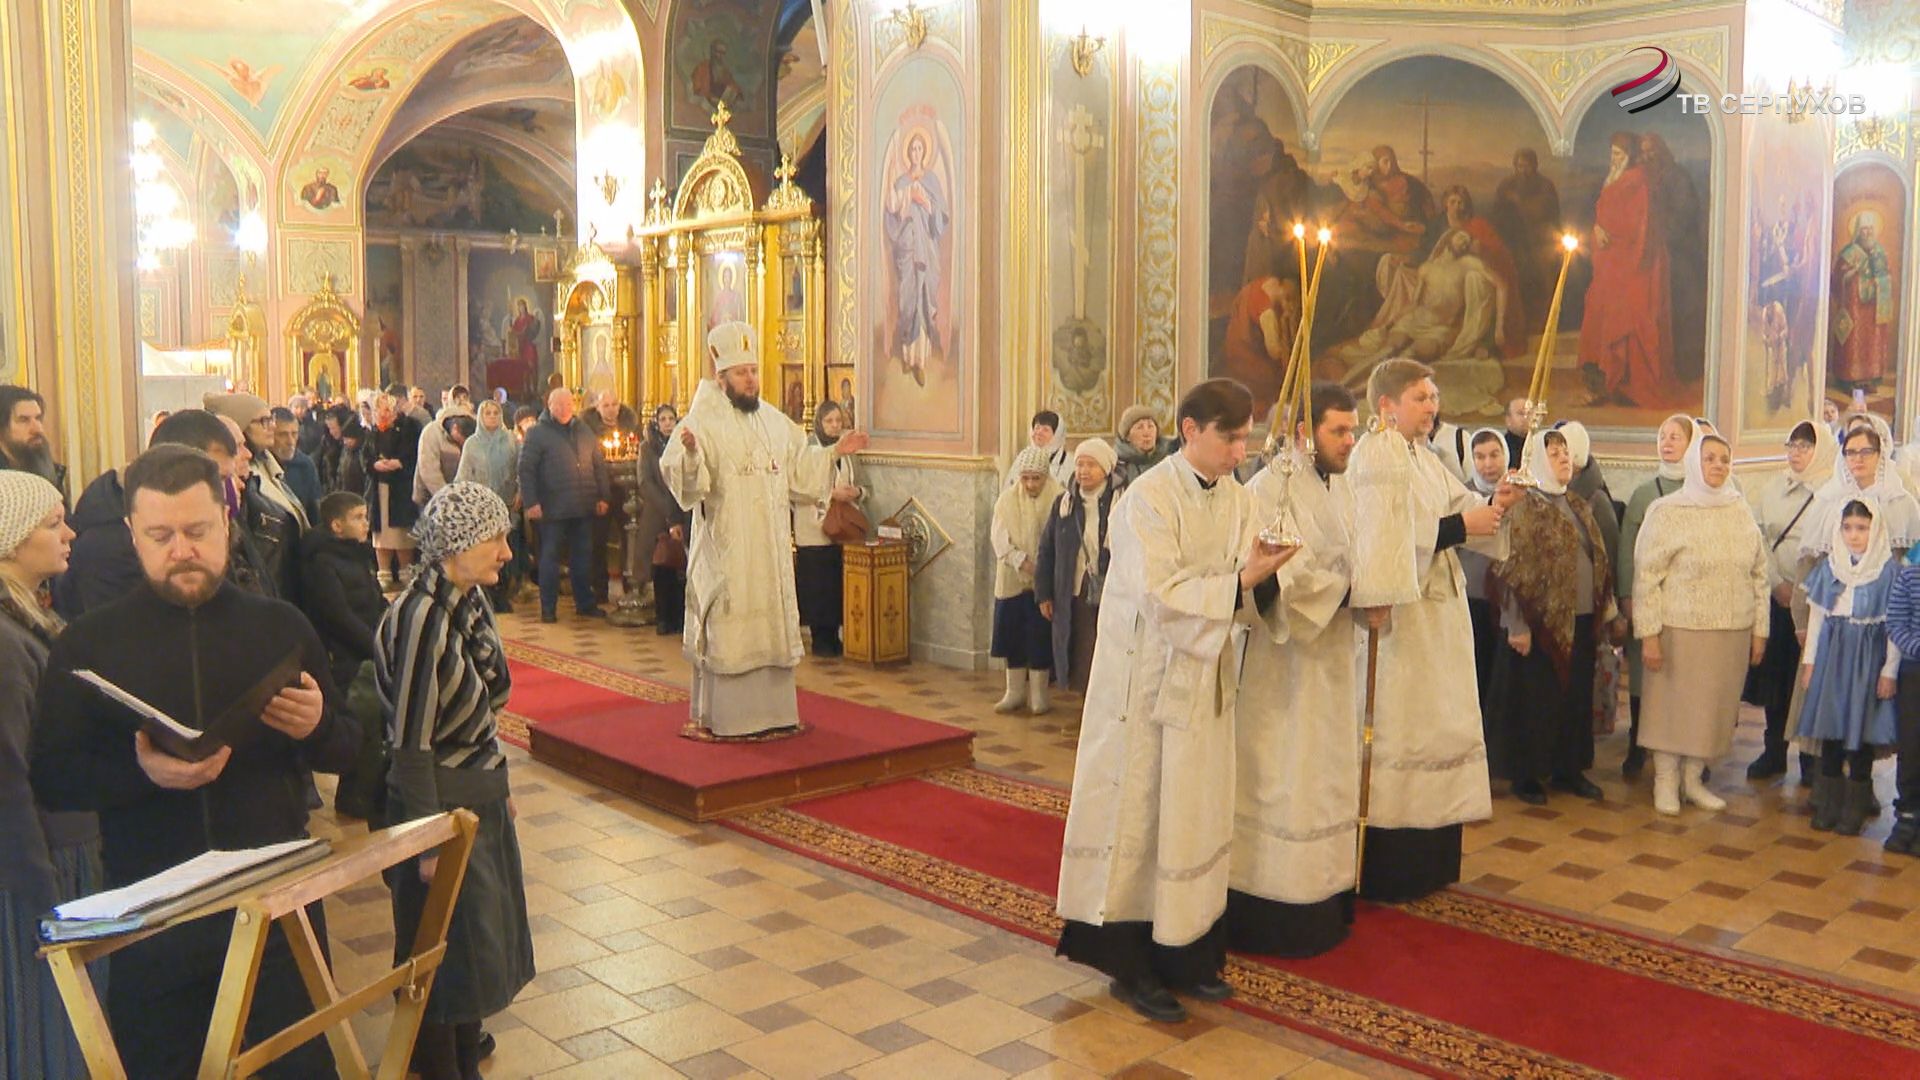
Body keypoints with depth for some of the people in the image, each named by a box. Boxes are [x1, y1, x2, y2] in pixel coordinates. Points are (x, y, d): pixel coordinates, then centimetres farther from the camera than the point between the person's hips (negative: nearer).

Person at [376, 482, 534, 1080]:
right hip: (442, 804, -8)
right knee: (446, 956, 6)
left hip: (484, 797, 8)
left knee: (485, 946, 19)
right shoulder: (422, 616, -23)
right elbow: (412, 743, -22)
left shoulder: (471, 600, 2)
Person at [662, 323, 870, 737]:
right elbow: (679, 476, -21)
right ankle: (722, 717, 6)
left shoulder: (776, 422, 11)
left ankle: (770, 710, 22)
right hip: (725, 550, -6)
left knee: (772, 623, 11)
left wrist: (835, 452, 10)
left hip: (771, 547, 6)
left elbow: (799, 470, 19)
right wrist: (689, 452, -40)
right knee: (727, 630, -3)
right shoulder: (702, 423, -9)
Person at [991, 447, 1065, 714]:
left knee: (1041, 638, 2)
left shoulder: (1059, 500, -8)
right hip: (1012, 579, 3)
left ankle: (1038, 694, 15)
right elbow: (999, 537, -4)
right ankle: (1015, 692, 21)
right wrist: (1020, 559, -19)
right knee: (1014, 635, 9)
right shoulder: (1007, 500, 1)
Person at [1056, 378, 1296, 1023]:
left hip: (1207, 680, 6)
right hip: (1149, 678, -6)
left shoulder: (1239, 500, 5)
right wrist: (1240, 582, -27)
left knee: (1197, 816, 11)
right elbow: (1158, 594, -21)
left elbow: (1245, 596, 3)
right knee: (1140, 815, 2)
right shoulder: (1149, 498, -14)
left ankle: (1187, 956, 24)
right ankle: (1130, 965, 14)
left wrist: (1261, 579, -18)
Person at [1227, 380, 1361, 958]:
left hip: (1333, 656, 9)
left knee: (1326, 776, 13)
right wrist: (1351, 593, -20)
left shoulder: (1341, 487, 12)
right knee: (1281, 779, -3)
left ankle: (1325, 899, 23)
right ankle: (1277, 911, 5)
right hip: (1286, 659, -8)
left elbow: (1354, 562, 12)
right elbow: (1284, 575, -21)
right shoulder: (1272, 486, -14)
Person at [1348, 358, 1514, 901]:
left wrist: (1492, 505, -9)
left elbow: (1461, 507, 10)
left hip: (1439, 608, 10)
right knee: (1400, 727, -5)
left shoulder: (1424, 459, 16)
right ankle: (1392, 868, 4)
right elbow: (1388, 536, -22)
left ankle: (1429, 860, 22)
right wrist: (1462, 526, -19)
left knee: (1434, 722, 12)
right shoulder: (1375, 456, -12)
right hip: (1402, 610, -9)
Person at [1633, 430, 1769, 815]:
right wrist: (1648, 634, -12)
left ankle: (1692, 778, 25)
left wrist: (1759, 629, 8)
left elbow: (1759, 574, 11)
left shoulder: (1740, 513, 6)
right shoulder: (1667, 513, -6)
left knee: (1713, 705, 10)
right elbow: (1646, 576, -8)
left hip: (1732, 632, 4)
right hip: (1681, 629, -4)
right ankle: (1665, 781, 19)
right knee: (1672, 703, 5)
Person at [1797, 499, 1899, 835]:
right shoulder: (1829, 566, 4)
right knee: (1830, 731, 7)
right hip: (1831, 654, 3)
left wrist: (1890, 671, -6)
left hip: (1868, 658, -3)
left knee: (1861, 732, 3)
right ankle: (1828, 805, 17)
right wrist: (1809, 661, 8)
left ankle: (1855, 808, 14)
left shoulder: (1889, 570, -6)